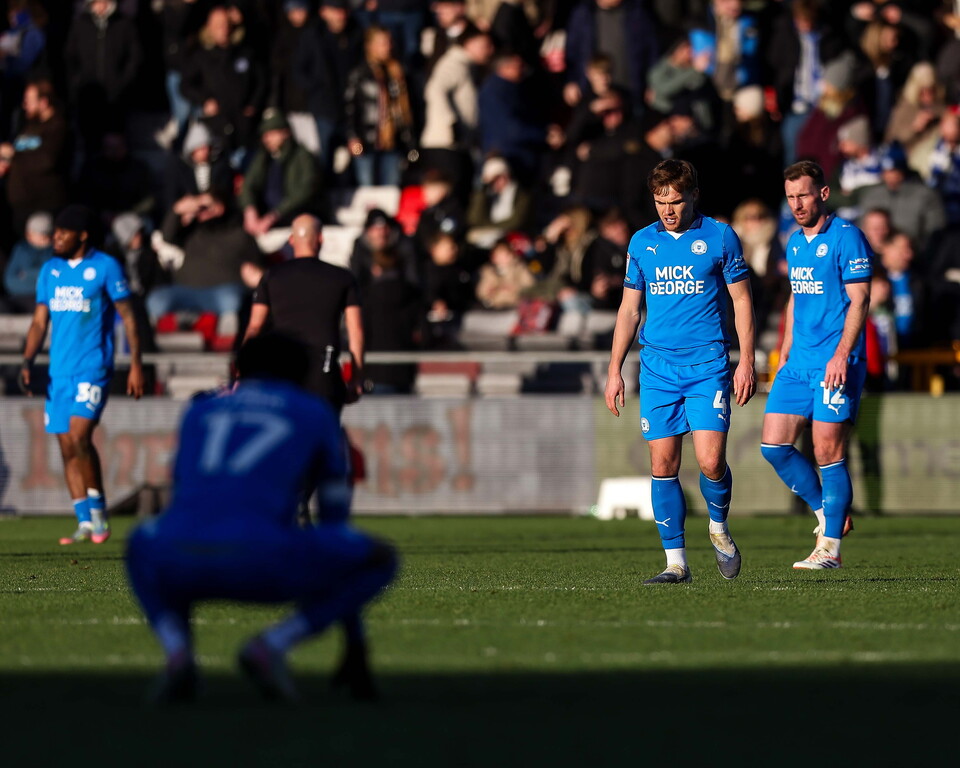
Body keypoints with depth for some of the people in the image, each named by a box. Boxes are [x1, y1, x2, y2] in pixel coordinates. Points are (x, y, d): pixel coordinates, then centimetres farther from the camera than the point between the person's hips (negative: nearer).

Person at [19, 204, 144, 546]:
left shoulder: (105, 267, -3)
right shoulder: (50, 270, 12)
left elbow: (128, 316, -1)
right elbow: (39, 322, 13)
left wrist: (135, 365, -6)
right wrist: (27, 362, -1)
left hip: (93, 368, -6)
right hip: (59, 372, 6)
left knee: (79, 436, -20)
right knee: (67, 448, 3)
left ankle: (98, 510, -5)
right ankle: (86, 523, 8)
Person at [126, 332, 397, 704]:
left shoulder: (198, 412, 32)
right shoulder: (316, 415, 25)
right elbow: (337, 524, 29)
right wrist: (355, 649, 35)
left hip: (180, 561, 3)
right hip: (259, 562, -3)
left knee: (143, 548, 41)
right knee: (381, 559, 20)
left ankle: (177, 652, 9)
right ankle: (271, 645, 0)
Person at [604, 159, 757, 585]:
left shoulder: (720, 237, 1)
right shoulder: (641, 242, 10)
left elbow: (742, 300, 3)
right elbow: (629, 309, 15)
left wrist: (746, 361, -5)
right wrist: (614, 370, 10)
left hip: (708, 366, -3)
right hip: (657, 369, 3)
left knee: (711, 460, -13)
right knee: (663, 464, -2)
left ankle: (719, 527, 16)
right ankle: (676, 561, 4)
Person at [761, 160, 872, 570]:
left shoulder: (846, 237, -9)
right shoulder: (795, 243, 15)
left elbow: (859, 300, -13)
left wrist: (842, 355, -21)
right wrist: (785, 353, 21)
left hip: (835, 364, -8)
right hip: (799, 363, 8)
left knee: (827, 452, -7)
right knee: (773, 444, 1)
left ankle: (830, 547, 0)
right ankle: (826, 512, 18)